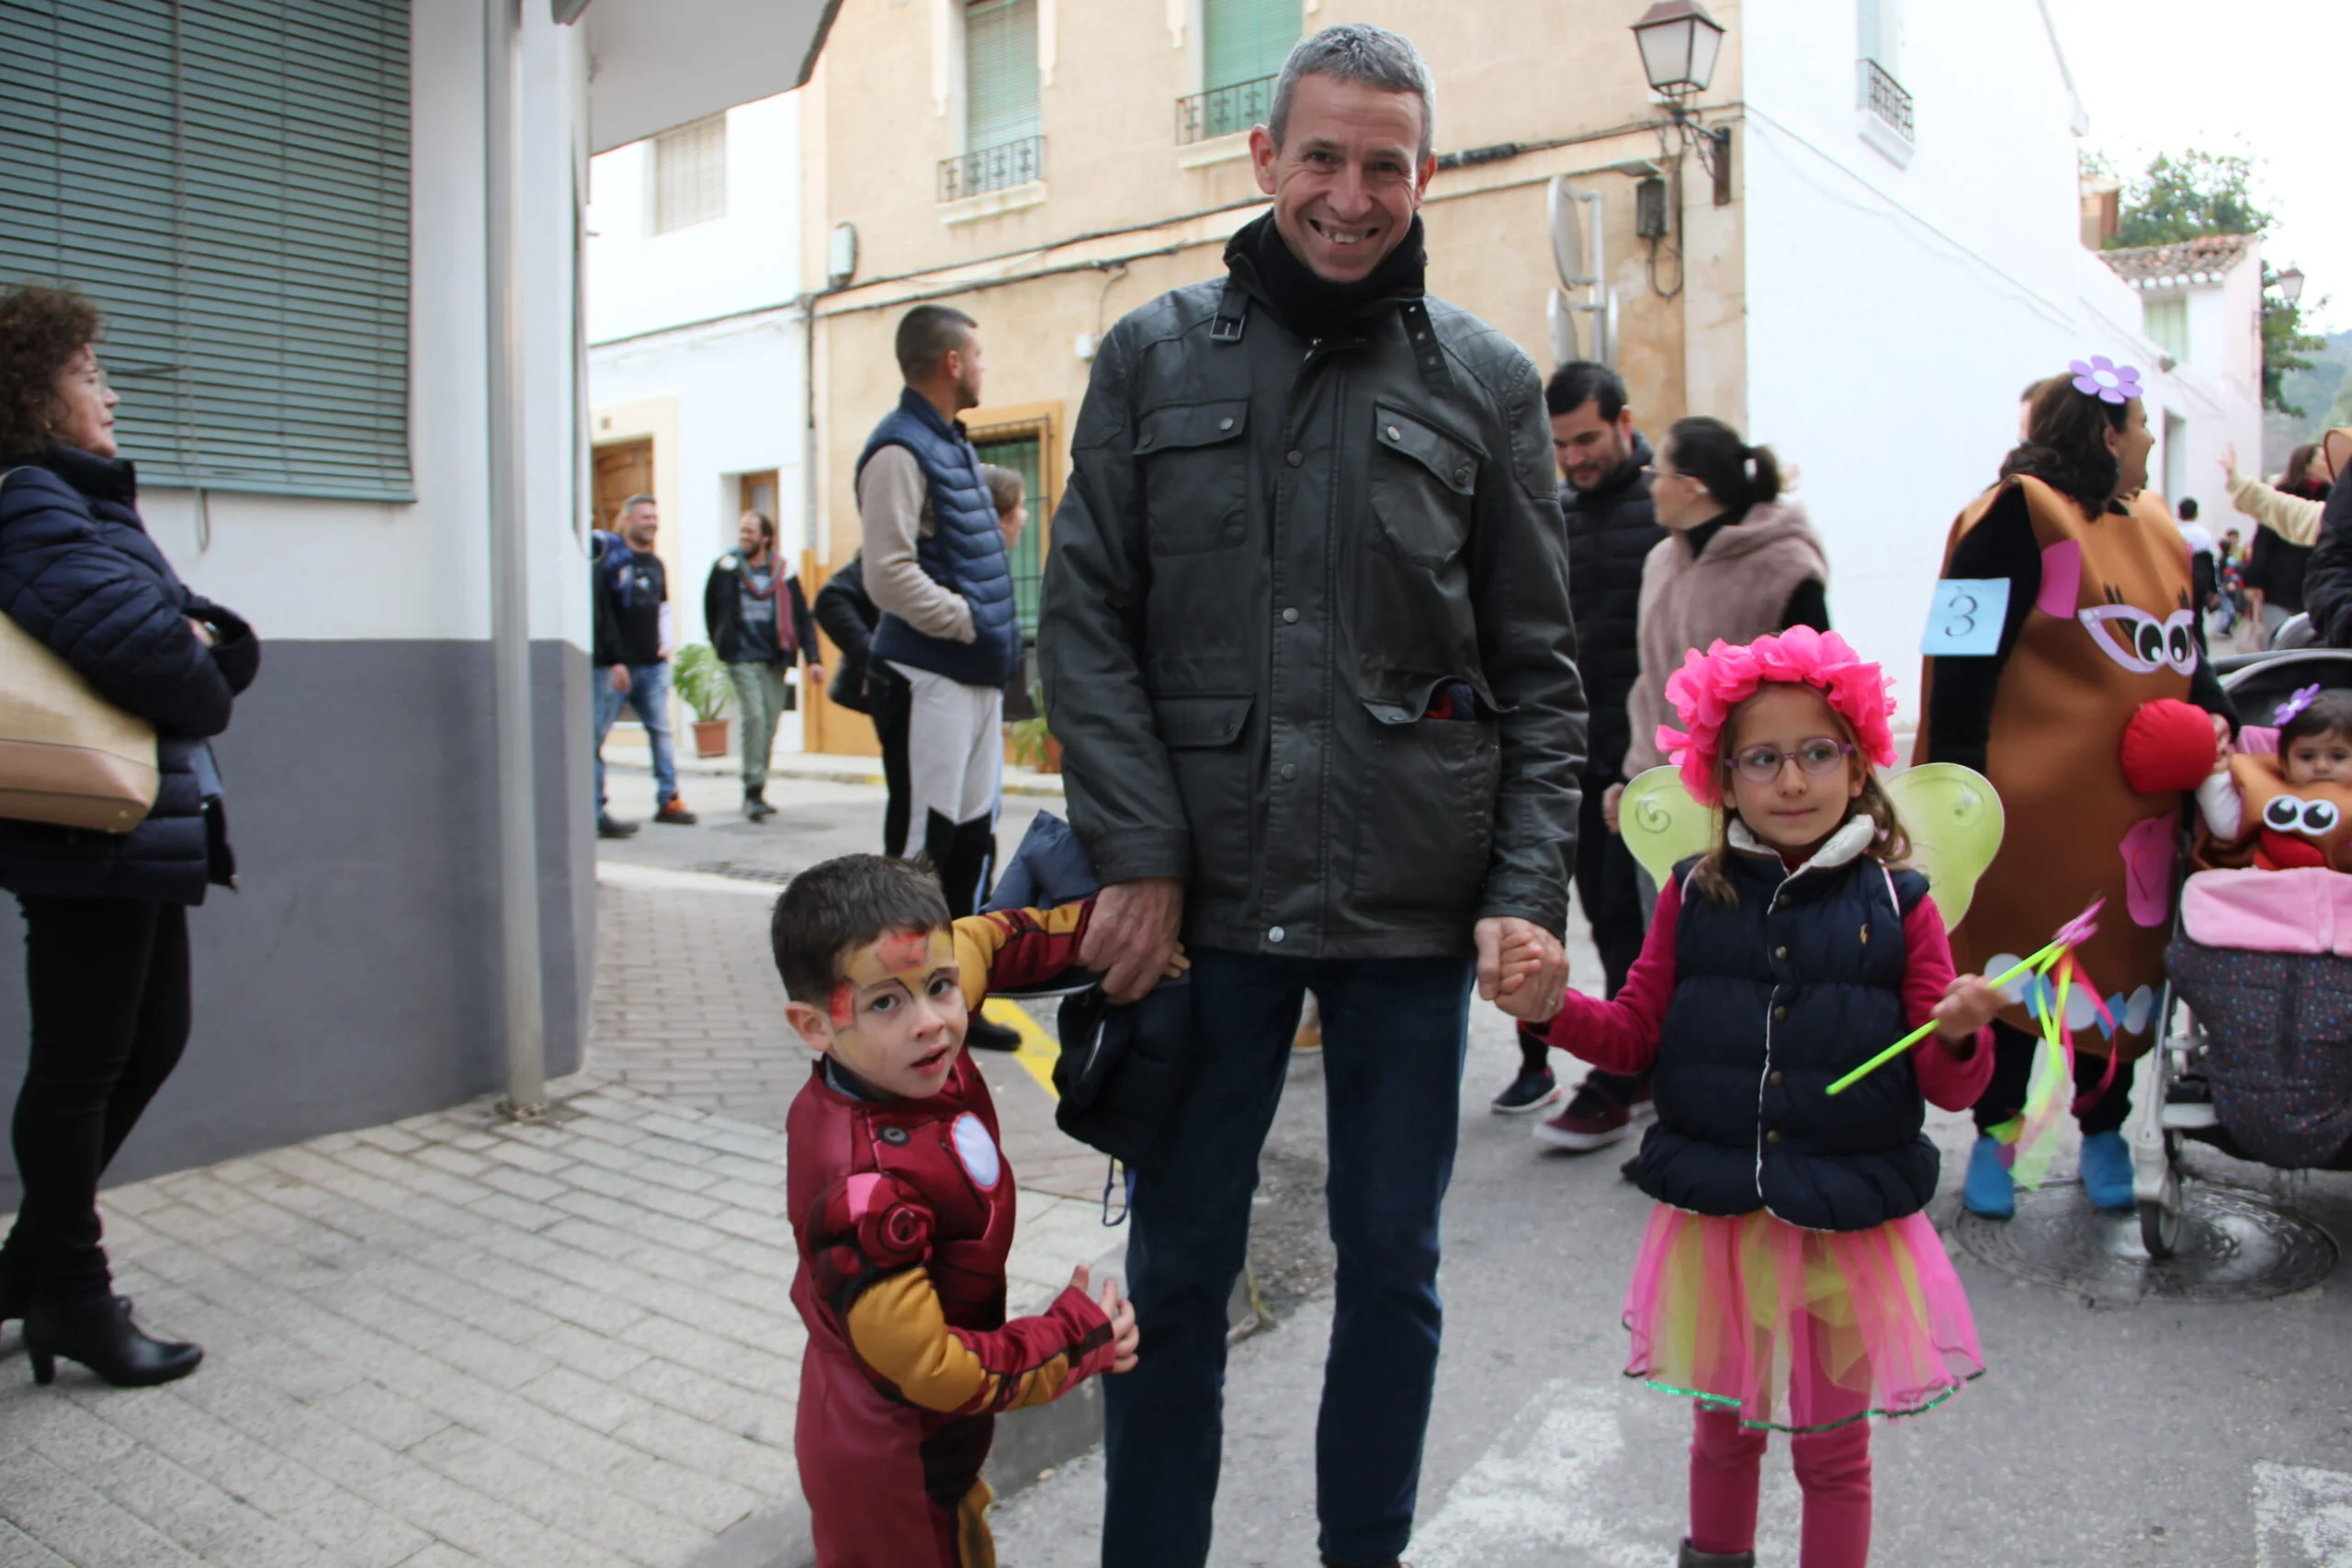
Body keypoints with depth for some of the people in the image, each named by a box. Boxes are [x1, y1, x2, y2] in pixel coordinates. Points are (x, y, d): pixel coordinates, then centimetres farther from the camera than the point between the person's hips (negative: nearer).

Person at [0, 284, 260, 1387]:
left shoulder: (92, 504, 17)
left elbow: (224, 647, 12)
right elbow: (149, 658, -29)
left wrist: (207, 648, -11)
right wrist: (204, 681, -7)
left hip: (149, 832, 10)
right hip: (94, 836, -10)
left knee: (152, 1042, 19)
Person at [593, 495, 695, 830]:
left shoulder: (656, 565, 15)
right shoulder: (608, 559, -7)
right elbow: (602, 612, -13)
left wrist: (666, 643, 11)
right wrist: (615, 661, -17)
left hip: (653, 665, 7)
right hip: (613, 666, -7)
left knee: (661, 732, 6)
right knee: (595, 737, -4)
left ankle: (668, 800, 12)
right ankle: (594, 812, -2)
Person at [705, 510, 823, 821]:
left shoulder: (783, 573, 4)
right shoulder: (726, 569, 1)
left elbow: (802, 618, 2)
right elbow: (711, 610, 13)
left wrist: (813, 658, -6)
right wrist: (723, 645, 12)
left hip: (776, 658, 3)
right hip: (742, 658, -2)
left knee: (769, 724, 5)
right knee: (754, 716, -16)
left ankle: (755, 793, 17)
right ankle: (754, 790, -14)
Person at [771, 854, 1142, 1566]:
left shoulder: (911, 1064, -16)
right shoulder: (866, 1191, -38)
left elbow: (978, 940, 3)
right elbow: (927, 1367, -31)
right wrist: (1079, 1339, -20)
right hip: (893, 1468, -7)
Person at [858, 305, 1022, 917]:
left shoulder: (955, 444, 18)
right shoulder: (901, 450, -12)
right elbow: (889, 575, -20)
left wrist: (999, 635, 13)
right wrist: (972, 622, -14)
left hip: (979, 674, 9)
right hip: (932, 677, -9)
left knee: (974, 832, 14)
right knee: (927, 839, -5)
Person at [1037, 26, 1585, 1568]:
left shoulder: (1487, 382, 6)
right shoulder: (1155, 358, 5)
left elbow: (1540, 671, 5)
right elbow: (1089, 621, 1)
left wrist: (1530, 894, -6)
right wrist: (1140, 856, -9)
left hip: (1411, 909, 1)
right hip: (1207, 894, 0)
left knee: (1393, 1263, 13)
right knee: (1179, 1261, 10)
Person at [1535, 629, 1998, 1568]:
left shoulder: (1897, 905, -5)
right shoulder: (1694, 897, -1)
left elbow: (1949, 1088, -2)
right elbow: (1637, 1034, 4)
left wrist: (1959, 1036, -23)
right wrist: (1554, 1007, -12)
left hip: (1848, 1231, -1)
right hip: (1717, 1219, 2)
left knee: (1833, 1451, 15)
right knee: (1723, 1431, 21)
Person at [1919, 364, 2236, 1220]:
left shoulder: (2156, 526, 15)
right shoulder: (2019, 517, -10)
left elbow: (2185, 650, 22)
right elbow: (1964, 658, -15)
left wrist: (2215, 717, 3)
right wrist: (1960, 788, -19)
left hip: (2137, 808, 7)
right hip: (2034, 806, -7)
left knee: (2124, 967, 13)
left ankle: (2103, 1132, 29)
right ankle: (1995, 1133, 19)